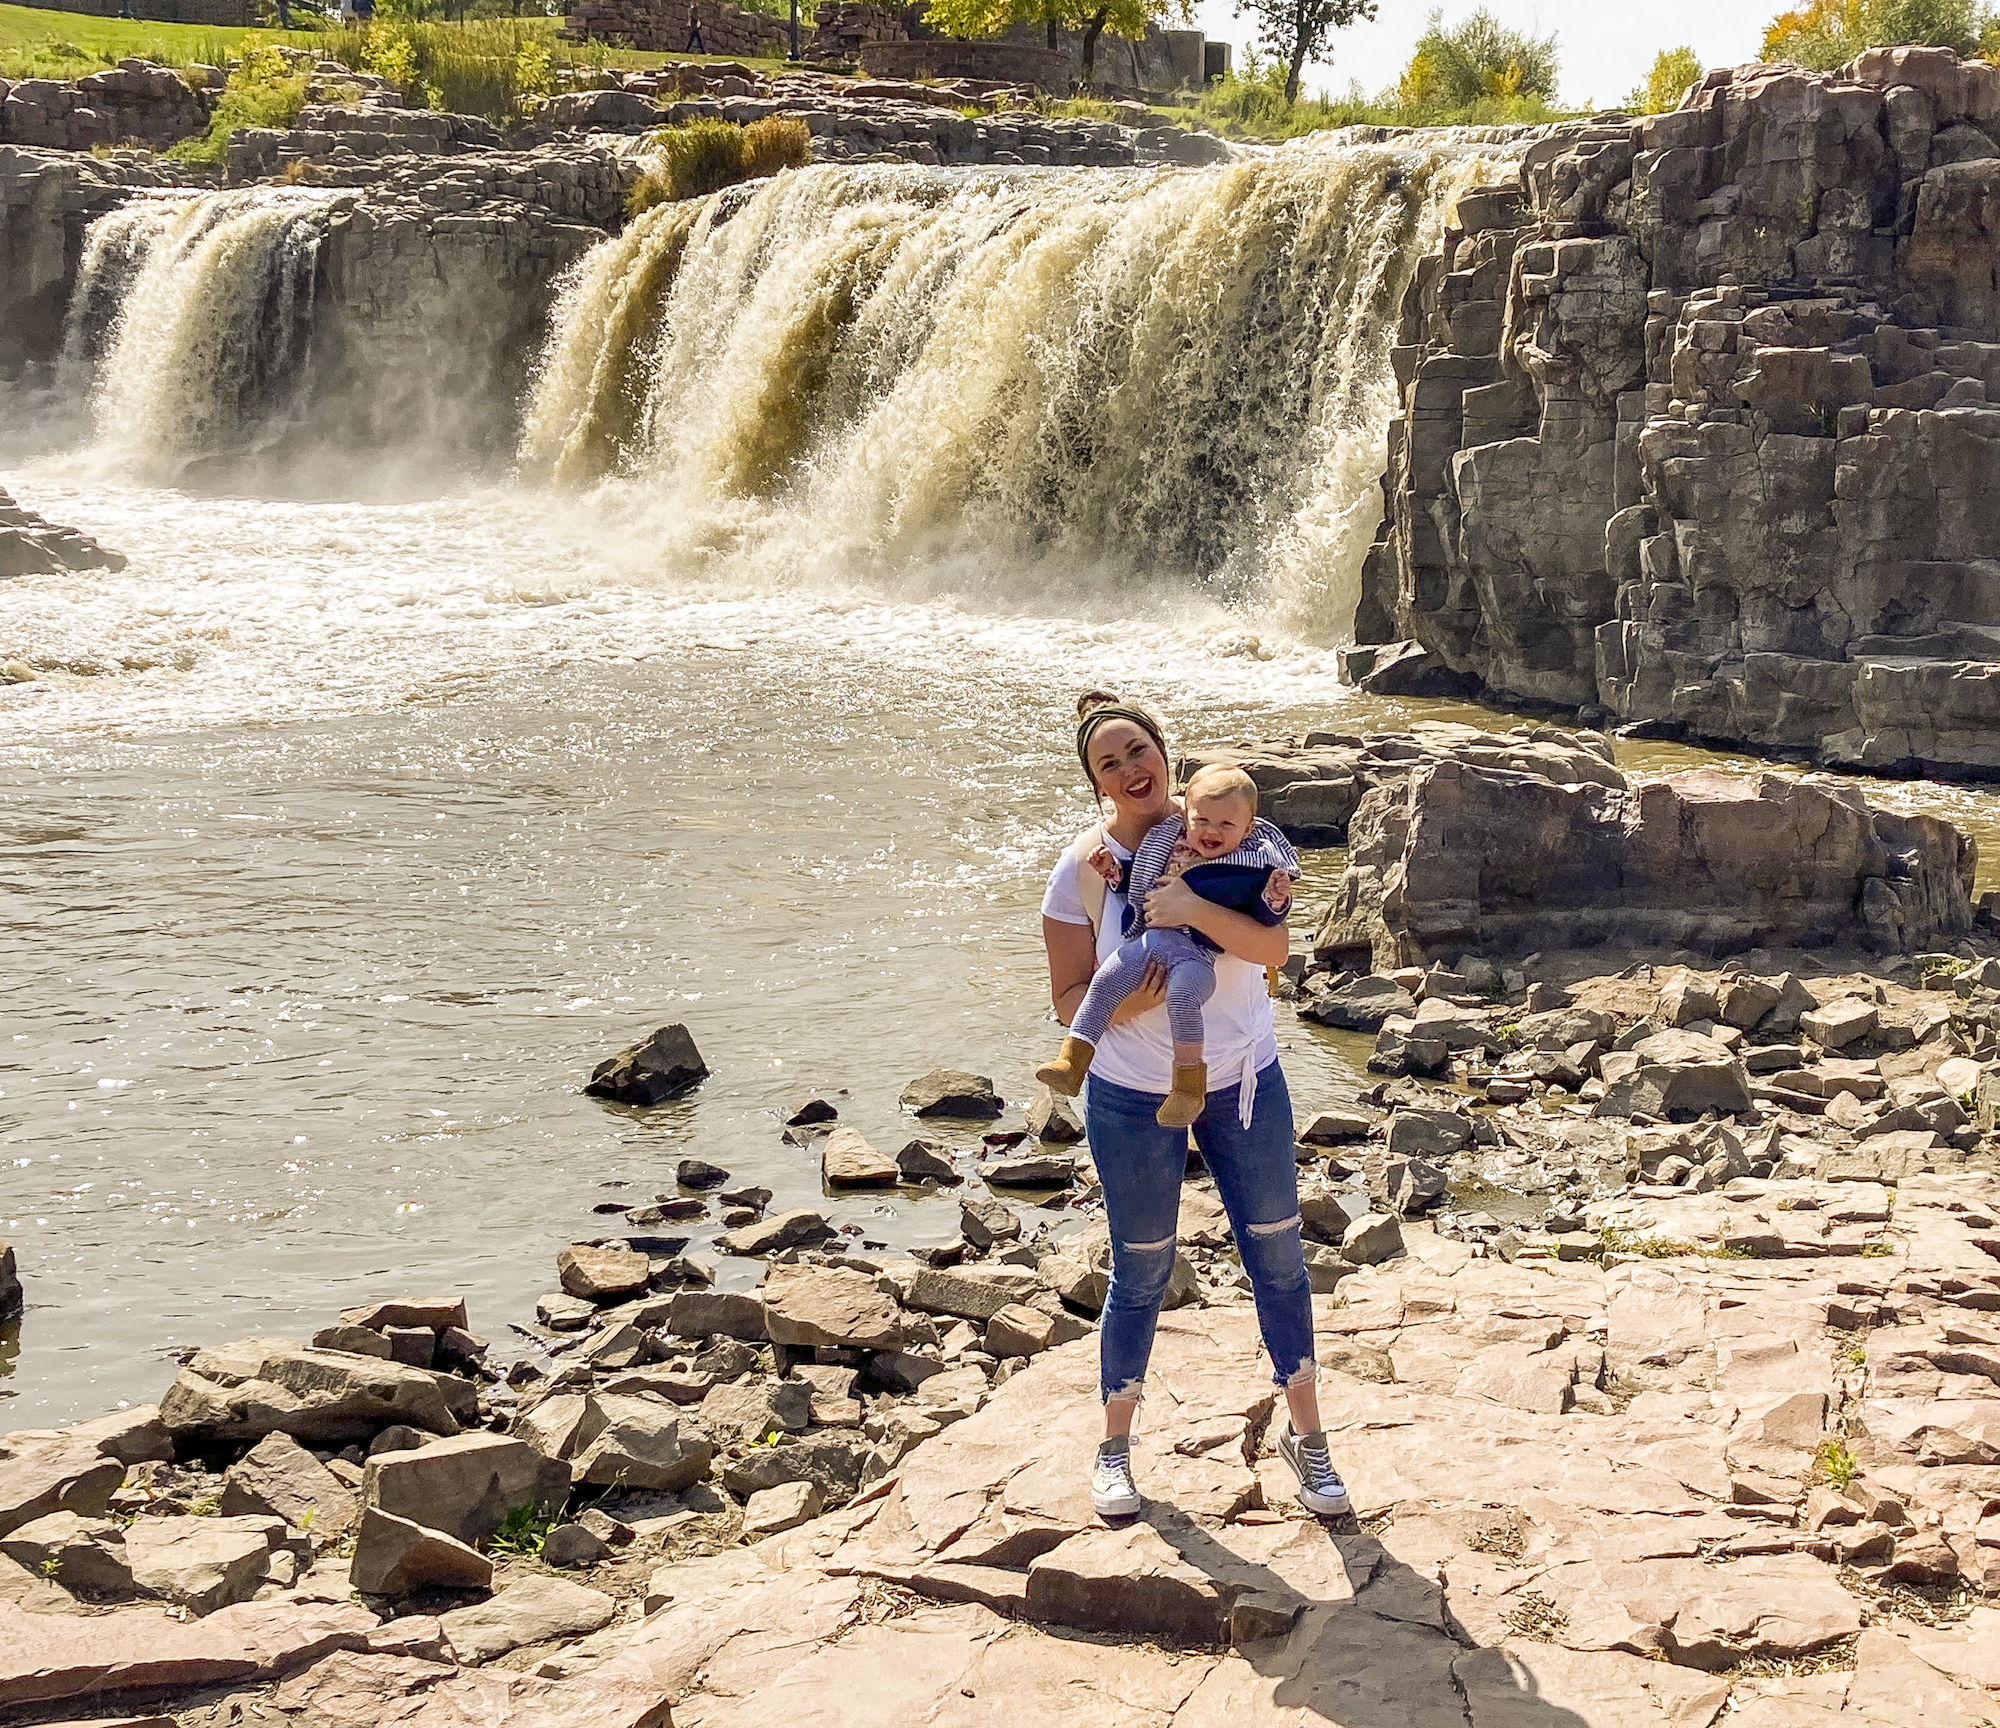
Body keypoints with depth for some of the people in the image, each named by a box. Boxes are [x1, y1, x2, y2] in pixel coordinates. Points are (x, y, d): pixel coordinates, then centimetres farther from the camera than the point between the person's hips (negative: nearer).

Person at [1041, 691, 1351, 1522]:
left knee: (1278, 1259, 9)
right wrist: (1127, 1004, -26)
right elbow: (1068, 1000, -5)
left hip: (1245, 1082, 2)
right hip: (1132, 1098, -1)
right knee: (1140, 1274, 9)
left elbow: (1275, 948, -16)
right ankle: (1114, 1447, 28)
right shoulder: (1083, 867, -8)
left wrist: (1194, 909, -31)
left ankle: (1306, 1435, 26)